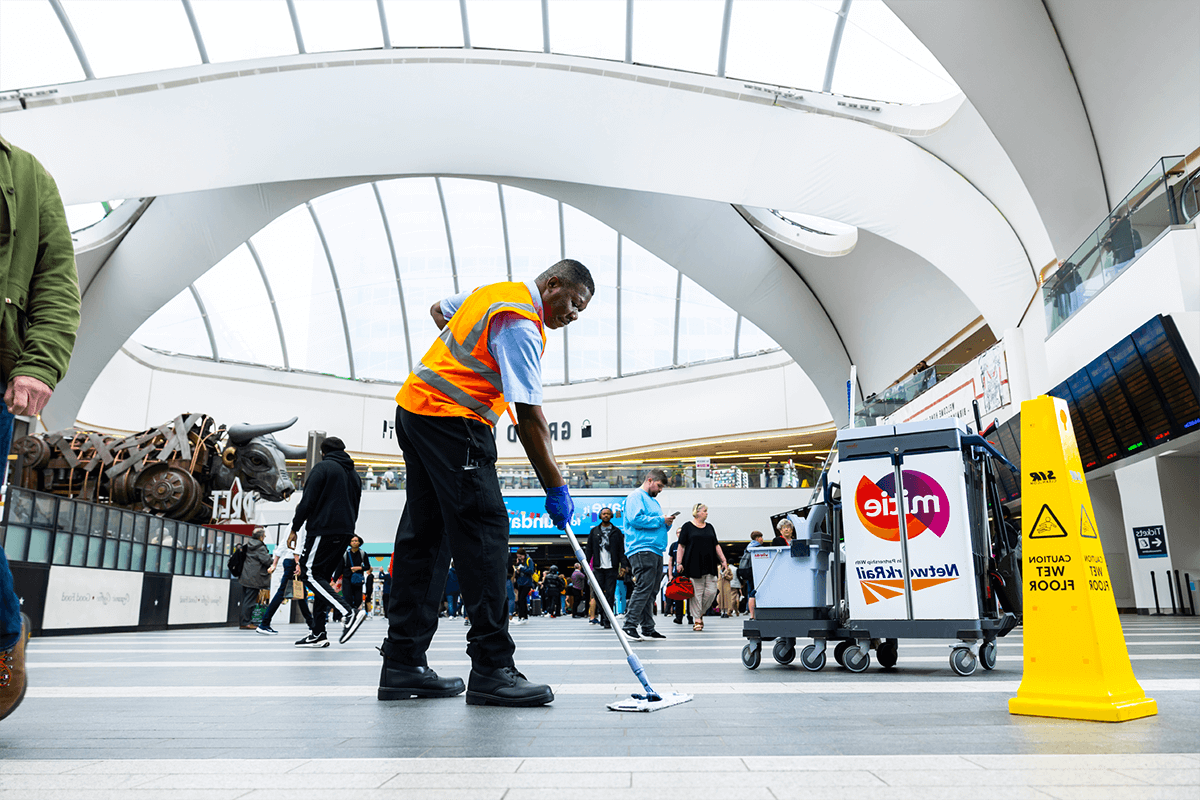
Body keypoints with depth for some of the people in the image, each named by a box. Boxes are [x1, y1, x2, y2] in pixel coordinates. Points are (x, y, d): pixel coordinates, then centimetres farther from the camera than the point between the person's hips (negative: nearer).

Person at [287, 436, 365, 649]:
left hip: (323, 530, -8)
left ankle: (349, 612, -22)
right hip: (345, 533, 8)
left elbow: (308, 501, -8)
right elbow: (355, 509, 22)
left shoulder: (323, 467, -1)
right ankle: (318, 633, 6)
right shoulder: (354, 475, 22)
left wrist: (294, 529, -2)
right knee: (322, 578, 10)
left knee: (311, 575, -6)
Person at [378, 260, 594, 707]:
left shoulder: (495, 292, 15)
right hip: (452, 422, -10)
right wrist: (556, 490, -15)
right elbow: (529, 419, -20)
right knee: (484, 530, -12)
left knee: (425, 533, 8)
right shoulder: (521, 325, -15)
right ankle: (491, 668, -11)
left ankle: (403, 665, 12)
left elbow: (439, 309, 33)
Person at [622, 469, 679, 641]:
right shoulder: (636, 496, -3)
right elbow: (635, 519, -18)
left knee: (650, 591, 9)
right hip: (641, 549, -10)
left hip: (656, 550, 10)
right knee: (643, 587, -16)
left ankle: (648, 628, 12)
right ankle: (629, 626, -14)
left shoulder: (653, 501, 27)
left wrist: (667, 524, 9)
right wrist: (660, 520, -12)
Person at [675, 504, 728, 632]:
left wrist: (723, 560, 12)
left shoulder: (710, 527, 18)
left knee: (711, 591, -3)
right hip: (694, 566, -5)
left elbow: (716, 545, 20)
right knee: (696, 592, -4)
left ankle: (701, 613, 17)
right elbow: (681, 546, 0)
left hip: (709, 566, 5)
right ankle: (697, 620, 2)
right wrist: (679, 563, -7)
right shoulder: (687, 527, 3)